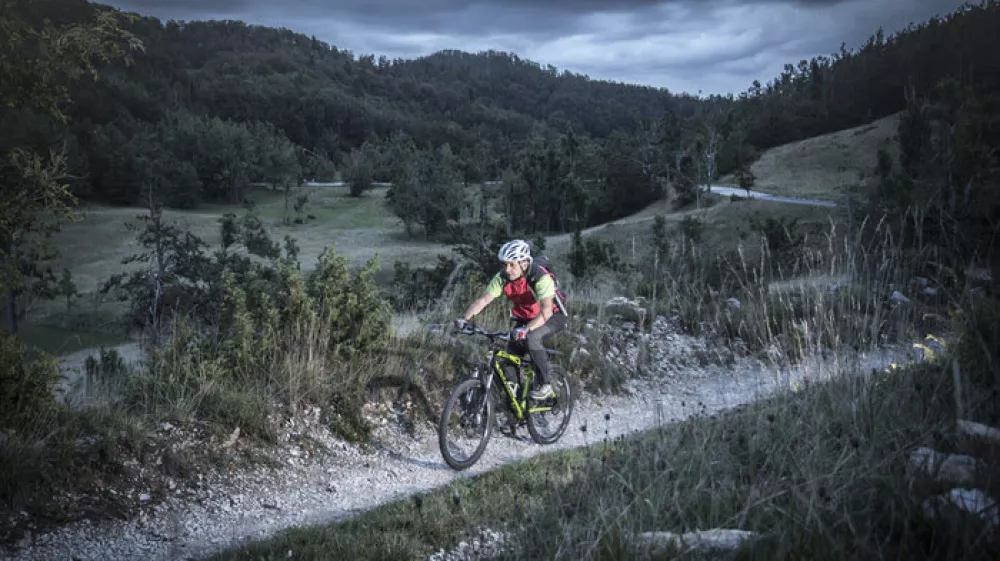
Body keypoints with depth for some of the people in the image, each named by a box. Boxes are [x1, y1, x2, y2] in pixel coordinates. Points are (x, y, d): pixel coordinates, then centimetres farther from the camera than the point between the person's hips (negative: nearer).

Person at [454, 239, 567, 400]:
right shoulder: (502, 278, -16)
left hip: (552, 317, -6)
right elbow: (483, 299, -21)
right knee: (511, 352, -10)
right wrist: (465, 319, -37)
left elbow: (546, 311, -43)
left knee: (532, 337, -33)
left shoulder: (541, 278, -32)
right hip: (525, 318, 6)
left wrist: (527, 329, -57)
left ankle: (544, 385, -19)